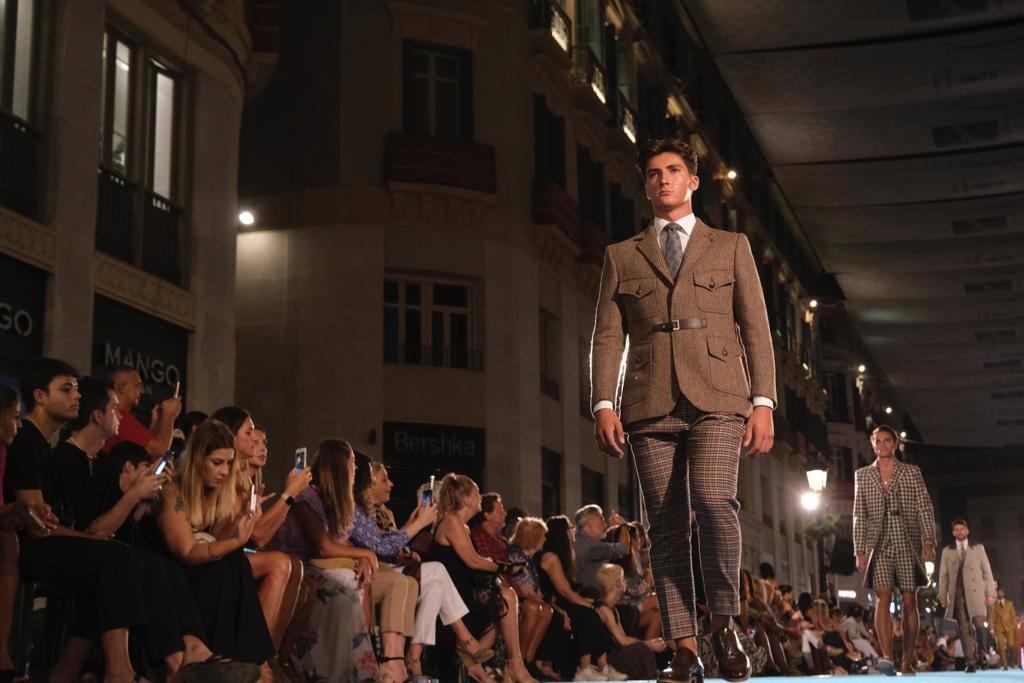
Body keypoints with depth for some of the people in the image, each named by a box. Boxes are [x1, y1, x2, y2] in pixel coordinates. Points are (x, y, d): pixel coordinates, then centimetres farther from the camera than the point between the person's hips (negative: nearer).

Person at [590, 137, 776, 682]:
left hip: (716, 397, -2)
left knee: (713, 500, -22)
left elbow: (756, 329, 11)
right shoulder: (621, 257, 19)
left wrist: (763, 401, 0)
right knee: (666, 525, -2)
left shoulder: (731, 247, 18)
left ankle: (724, 626, -7)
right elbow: (608, 337, 12)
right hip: (650, 404, 2)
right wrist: (603, 404, -2)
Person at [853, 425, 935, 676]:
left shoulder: (912, 472, 9)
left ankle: (907, 662, 11)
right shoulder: (862, 475, 11)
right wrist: (860, 550, 2)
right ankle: (886, 656, -28)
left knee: (909, 603, 2)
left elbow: (925, 508, 3)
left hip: (908, 545, 0)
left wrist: (928, 540, -10)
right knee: (883, 598, -17)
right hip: (879, 546, 0)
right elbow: (859, 516, 9)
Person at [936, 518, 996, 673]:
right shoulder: (947, 551, 14)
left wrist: (990, 593, 0)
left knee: (980, 626, -11)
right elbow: (943, 575, 11)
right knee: (964, 629, -5)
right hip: (957, 595, 0)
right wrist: (943, 596, 4)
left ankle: (981, 655, 8)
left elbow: (987, 571, 9)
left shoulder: (978, 548, 14)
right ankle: (970, 662, -5)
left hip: (976, 594, 0)